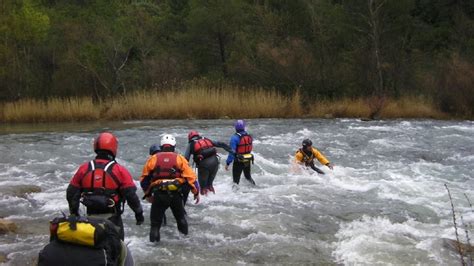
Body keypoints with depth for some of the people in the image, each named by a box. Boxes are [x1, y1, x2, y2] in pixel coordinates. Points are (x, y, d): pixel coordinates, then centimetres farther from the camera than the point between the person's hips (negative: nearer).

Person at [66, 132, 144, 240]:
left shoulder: (83, 169, 0)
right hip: (112, 218, -3)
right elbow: (131, 194, -10)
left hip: (91, 217, 3)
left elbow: (72, 193, 5)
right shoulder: (119, 170, -10)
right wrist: (139, 212, 4)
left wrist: (74, 213, 18)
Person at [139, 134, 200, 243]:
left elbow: (144, 179, 12)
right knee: (181, 217, 21)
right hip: (176, 194, 1)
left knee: (155, 220, 9)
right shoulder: (179, 158, 5)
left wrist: (148, 194, 24)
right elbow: (190, 176, 0)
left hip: (158, 195, -1)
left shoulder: (153, 159, 8)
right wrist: (196, 192, 9)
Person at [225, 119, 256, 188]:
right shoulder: (249, 136, -2)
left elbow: (232, 152, -21)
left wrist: (227, 163, -15)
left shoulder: (234, 138, -20)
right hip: (248, 160, 6)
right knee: (248, 176, 27)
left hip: (238, 162, -6)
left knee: (236, 179, 4)